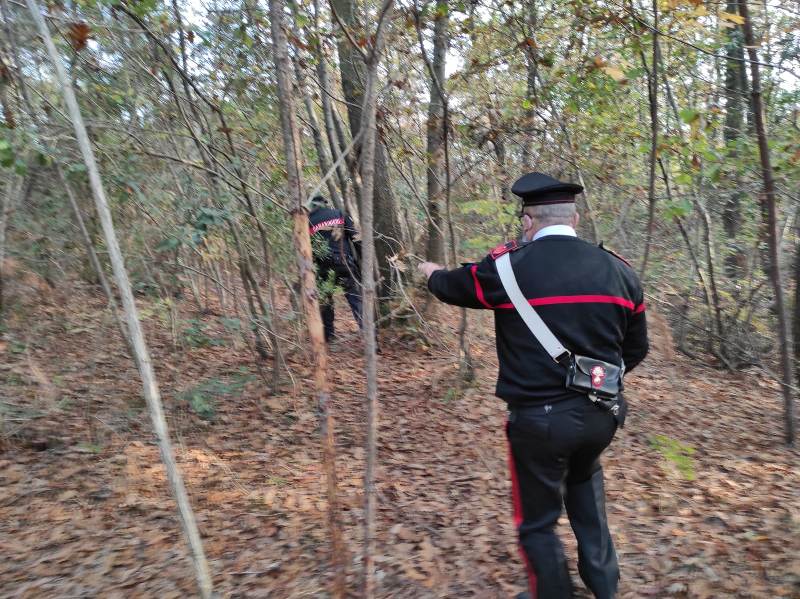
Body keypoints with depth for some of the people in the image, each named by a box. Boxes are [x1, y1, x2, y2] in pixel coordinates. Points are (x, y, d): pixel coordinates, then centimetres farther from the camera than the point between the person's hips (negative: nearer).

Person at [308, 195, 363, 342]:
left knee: (325, 300, 17)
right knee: (356, 297, 1)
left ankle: (328, 334, 21)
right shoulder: (339, 214, 11)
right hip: (345, 263, 0)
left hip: (323, 268, 0)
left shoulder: (308, 222, 10)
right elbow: (355, 237, 5)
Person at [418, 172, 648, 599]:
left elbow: (450, 287, 8)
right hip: (602, 414, 5)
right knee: (584, 479, 34)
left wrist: (430, 271, 32)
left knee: (538, 522, 16)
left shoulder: (508, 266, -11)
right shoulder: (618, 270, 2)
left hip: (539, 419, -5)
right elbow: (636, 350, 10)